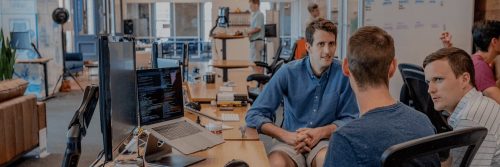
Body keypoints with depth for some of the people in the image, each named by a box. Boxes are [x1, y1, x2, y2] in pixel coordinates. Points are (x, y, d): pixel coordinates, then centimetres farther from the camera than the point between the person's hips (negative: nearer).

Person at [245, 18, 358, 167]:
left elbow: (350, 119, 0)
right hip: (290, 141, 0)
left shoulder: (344, 74, -8)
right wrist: (287, 136, -24)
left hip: (326, 140, 0)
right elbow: (254, 115, -10)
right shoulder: (288, 72, -8)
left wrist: (321, 132, -18)